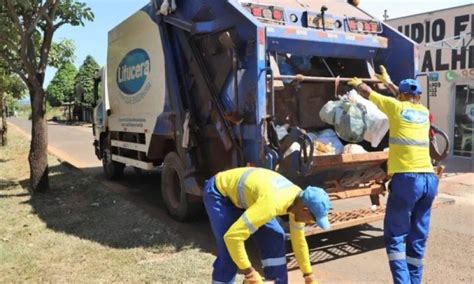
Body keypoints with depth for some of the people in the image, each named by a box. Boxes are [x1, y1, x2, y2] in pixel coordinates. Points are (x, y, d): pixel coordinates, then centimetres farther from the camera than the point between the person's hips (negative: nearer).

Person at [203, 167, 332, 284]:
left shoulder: (299, 200, -12)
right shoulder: (273, 203, -40)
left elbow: (298, 239, 5)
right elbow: (232, 236, -41)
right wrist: (248, 271, -30)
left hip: (240, 191, 8)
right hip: (218, 192, -8)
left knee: (275, 237, 2)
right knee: (229, 253, -15)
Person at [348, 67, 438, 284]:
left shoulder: (395, 106, 3)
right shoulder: (424, 112, 18)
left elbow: (366, 91, 16)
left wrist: (355, 82, 37)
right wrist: (388, 82, 54)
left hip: (407, 178, -6)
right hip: (429, 179, 6)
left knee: (395, 236, 2)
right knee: (418, 238, 13)